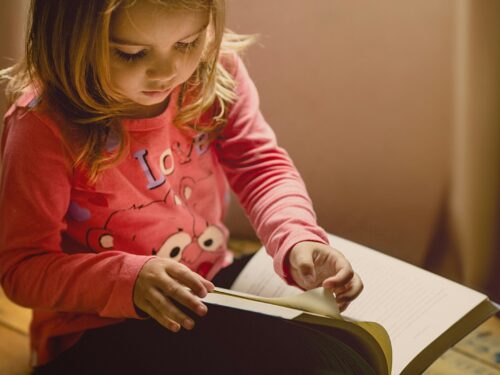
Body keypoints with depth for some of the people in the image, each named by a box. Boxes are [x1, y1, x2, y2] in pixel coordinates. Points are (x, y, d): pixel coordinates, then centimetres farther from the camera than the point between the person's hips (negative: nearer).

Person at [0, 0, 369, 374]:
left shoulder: (214, 70, -9)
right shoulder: (43, 128, -22)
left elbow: (260, 165, -2)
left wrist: (298, 239, -22)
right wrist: (128, 279, -31)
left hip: (214, 284, 6)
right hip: (101, 332, -6)